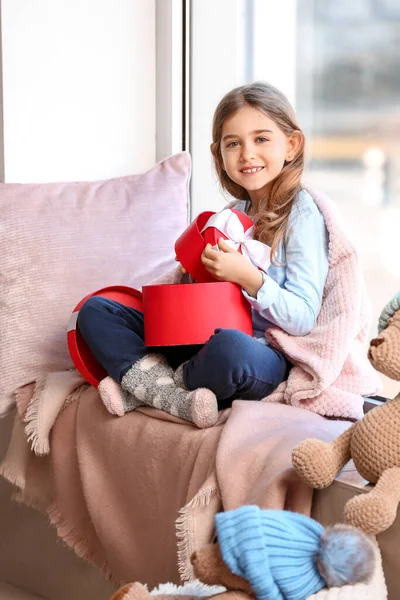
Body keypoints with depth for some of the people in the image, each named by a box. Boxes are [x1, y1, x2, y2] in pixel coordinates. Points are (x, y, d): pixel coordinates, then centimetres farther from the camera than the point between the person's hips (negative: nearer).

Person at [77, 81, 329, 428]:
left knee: (230, 347, -44)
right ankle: (176, 398, -21)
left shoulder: (302, 214, -5)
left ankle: (143, 388, -14)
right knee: (95, 310, -2)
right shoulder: (234, 214, 16)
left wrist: (248, 276, -24)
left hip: (267, 356, -7)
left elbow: (304, 320, -12)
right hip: (201, 341, 7)